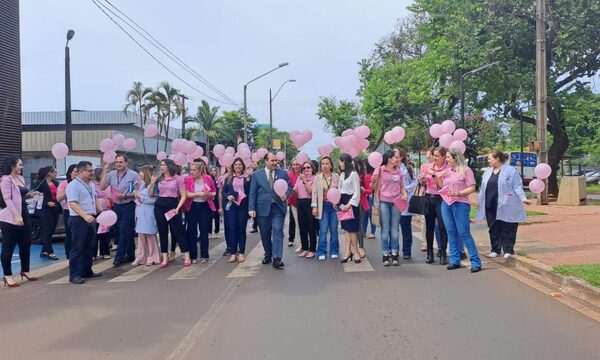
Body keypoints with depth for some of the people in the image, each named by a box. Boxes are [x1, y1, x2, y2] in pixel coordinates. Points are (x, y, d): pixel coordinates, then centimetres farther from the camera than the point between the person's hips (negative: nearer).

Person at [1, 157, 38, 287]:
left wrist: (31, 194, 5)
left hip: (24, 215, 8)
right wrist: (17, 215, -26)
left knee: (26, 244, 13)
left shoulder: (21, 178, 13)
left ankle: (25, 270, 27)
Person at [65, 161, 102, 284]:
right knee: (77, 248, -5)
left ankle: (87, 271, 24)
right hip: (79, 220, -8)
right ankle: (74, 275, 0)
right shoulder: (73, 185, -13)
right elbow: (73, 204, -23)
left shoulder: (91, 184, 14)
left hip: (90, 219, 9)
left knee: (89, 247, 14)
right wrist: (85, 215, -33)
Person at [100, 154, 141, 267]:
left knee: (124, 231, -8)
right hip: (116, 206, 5)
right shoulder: (111, 174, 6)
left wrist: (125, 196, -18)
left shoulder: (133, 175, -6)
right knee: (123, 232, 10)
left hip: (128, 206, -5)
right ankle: (130, 255, 21)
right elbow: (102, 187, -3)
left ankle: (119, 257, -6)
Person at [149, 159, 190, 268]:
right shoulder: (159, 179, 9)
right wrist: (152, 183, -4)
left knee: (178, 231, -4)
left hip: (173, 206, -4)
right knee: (162, 232, 7)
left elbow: (184, 196, -4)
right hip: (159, 206, 4)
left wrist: (177, 208, -14)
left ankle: (187, 257, 2)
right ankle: (165, 258, 14)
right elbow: (150, 194, 11)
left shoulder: (178, 178, -2)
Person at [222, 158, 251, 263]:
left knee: (242, 228, 3)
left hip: (243, 206, -1)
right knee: (232, 228, 0)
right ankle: (232, 252, 6)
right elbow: (223, 191, 9)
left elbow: (250, 191, -5)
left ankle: (241, 252, 10)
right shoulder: (228, 178, 9)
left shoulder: (247, 177, 4)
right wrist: (228, 196, -11)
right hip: (231, 205, 1)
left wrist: (248, 180, -16)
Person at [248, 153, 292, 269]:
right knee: (265, 234, 10)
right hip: (263, 208, 1)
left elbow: (289, 187, 9)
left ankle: (277, 259, -13)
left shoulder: (283, 173, 6)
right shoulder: (257, 174, 4)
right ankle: (268, 255, 28)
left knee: (277, 231, -11)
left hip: (278, 207, -1)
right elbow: (252, 193, 2)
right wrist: (251, 208, -6)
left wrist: (286, 195, -13)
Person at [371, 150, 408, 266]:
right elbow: (374, 187, -1)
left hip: (396, 202, 4)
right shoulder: (380, 170, -3)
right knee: (385, 229, 1)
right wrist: (374, 179, -21)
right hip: (384, 202, -4)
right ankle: (385, 255, 7)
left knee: (395, 229, 6)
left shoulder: (399, 171, 10)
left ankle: (394, 254, 11)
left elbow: (402, 187, 17)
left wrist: (405, 194, -3)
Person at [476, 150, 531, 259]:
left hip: (506, 206, -6)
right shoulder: (488, 172, 16)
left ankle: (508, 251, 8)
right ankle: (495, 250, 18)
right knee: (493, 229, 9)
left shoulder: (510, 171, -3)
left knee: (508, 229, 1)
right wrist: (480, 200, 22)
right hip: (490, 207, 6)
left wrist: (523, 198, -17)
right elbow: (483, 188, 21)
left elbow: (517, 187, -7)